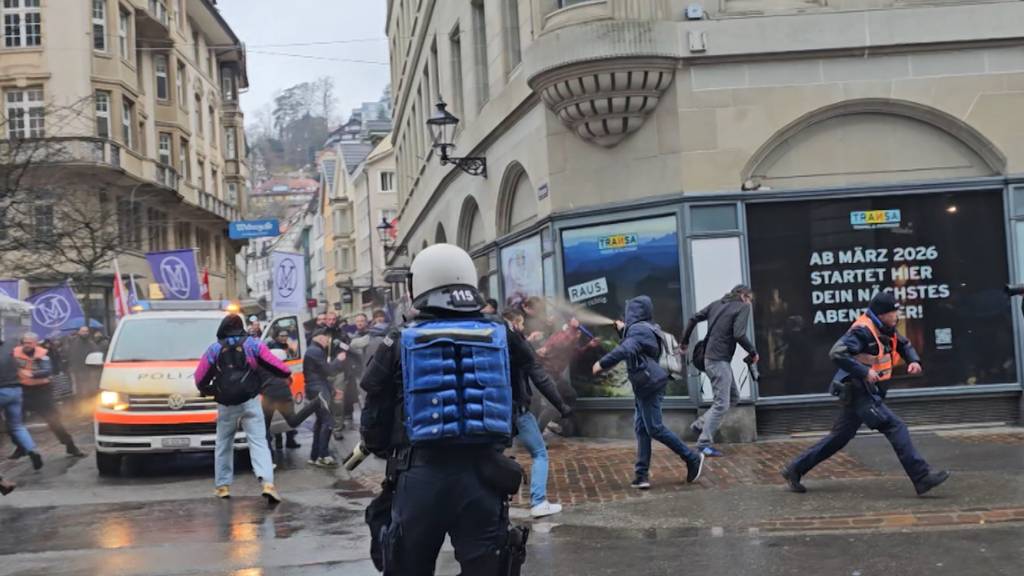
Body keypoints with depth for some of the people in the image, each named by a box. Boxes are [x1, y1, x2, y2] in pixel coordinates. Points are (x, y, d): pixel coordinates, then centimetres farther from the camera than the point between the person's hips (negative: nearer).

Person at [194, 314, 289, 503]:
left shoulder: (214, 349, 6)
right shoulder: (253, 344, 4)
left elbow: (200, 379, 7)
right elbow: (274, 364, -1)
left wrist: (207, 390, 27)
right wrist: (286, 374, 19)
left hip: (226, 405, 1)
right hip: (250, 402, -1)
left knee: (223, 444, 17)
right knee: (258, 442, -4)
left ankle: (222, 486, 19)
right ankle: (267, 483, -21)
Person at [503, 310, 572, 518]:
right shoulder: (519, 346, -7)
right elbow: (541, 379, -11)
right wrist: (561, 405, -8)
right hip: (517, 409, -5)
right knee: (539, 454, 5)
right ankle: (539, 503, -4)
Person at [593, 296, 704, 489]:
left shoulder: (639, 329, -16)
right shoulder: (642, 329, 16)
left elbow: (626, 350, -33)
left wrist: (602, 363, -28)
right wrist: (623, 330, 34)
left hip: (649, 385, -10)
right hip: (644, 386, 10)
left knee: (655, 428, -6)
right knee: (641, 429, 8)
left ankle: (692, 459, 4)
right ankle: (642, 475, 8)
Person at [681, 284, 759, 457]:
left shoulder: (717, 304, 14)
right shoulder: (742, 307, -6)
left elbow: (694, 319, 13)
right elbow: (739, 334, -19)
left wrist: (685, 342, 23)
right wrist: (753, 352, -6)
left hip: (710, 357, 9)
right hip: (719, 360, -9)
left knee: (733, 397, 18)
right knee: (721, 403, -5)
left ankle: (700, 424, 18)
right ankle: (704, 443, -4)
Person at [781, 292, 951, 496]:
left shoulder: (887, 330, 11)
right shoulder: (862, 331, -19)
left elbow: (904, 345, 28)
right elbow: (837, 354, -28)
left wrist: (913, 360, 7)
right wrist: (864, 372, -31)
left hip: (869, 394, 10)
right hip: (858, 393, -10)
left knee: (839, 437, 15)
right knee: (896, 428, -14)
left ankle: (794, 470, 22)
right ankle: (922, 478, -14)